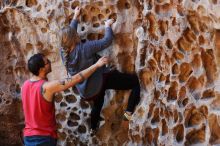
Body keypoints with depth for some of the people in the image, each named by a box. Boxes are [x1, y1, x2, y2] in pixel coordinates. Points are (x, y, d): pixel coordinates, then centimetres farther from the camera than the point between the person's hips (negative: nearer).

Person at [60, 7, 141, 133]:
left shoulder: (64, 52, -5)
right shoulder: (84, 48, -24)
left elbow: (68, 34, 14)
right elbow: (107, 41, -20)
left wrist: (75, 18, 23)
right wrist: (108, 26, -3)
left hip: (85, 91, 7)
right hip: (100, 81, -7)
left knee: (97, 103, 41)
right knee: (135, 81, 0)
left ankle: (94, 127, 62)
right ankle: (129, 112, -9)